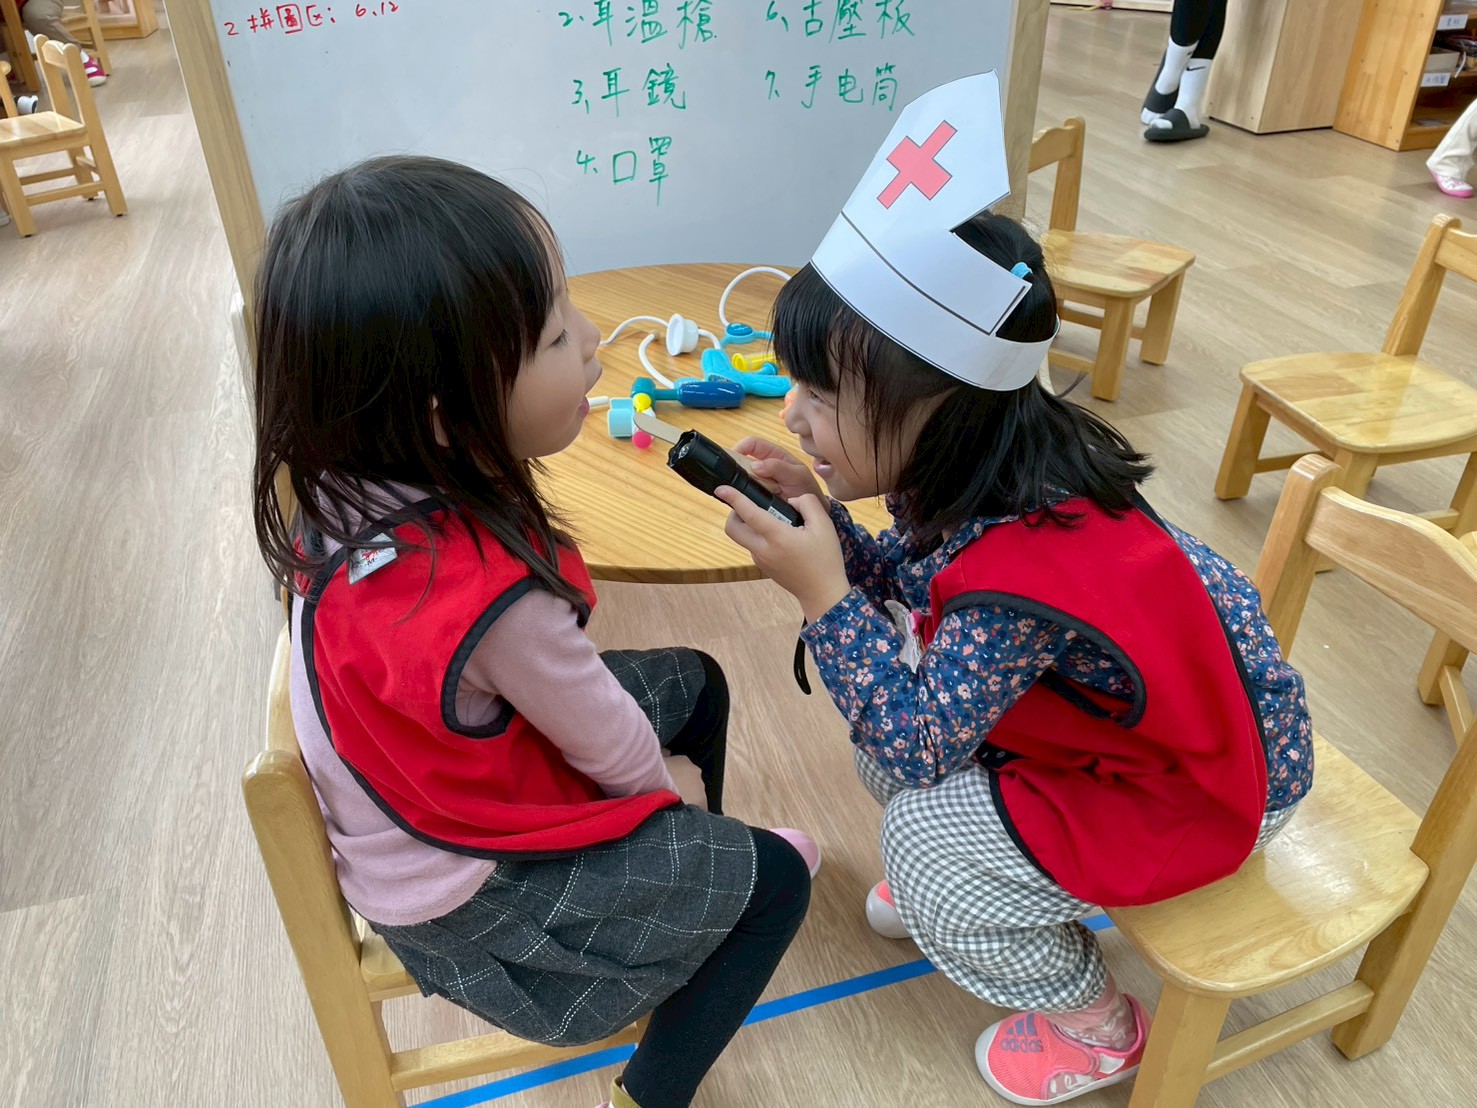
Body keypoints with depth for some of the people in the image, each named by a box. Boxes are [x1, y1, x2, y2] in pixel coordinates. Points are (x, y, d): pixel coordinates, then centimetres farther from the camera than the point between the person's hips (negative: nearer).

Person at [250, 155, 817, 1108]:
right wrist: (666, 778, 0)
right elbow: (611, 751, -21)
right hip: (468, 893, -7)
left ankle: (693, 874, 40)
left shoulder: (359, 488, -18)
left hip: (433, 785, 7)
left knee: (695, 680, 18)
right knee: (775, 881, 6)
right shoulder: (492, 598, -40)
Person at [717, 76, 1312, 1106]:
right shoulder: (983, 471, -15)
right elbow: (911, 586, 1)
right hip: (1125, 712, 8)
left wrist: (821, 592, -35)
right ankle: (950, 888, 27)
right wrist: (821, 519, -15)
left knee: (928, 851, -14)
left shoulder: (1029, 572, -39)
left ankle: (1095, 1023, 15)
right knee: (888, 701, 0)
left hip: (1207, 783, -8)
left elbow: (914, 745, -31)